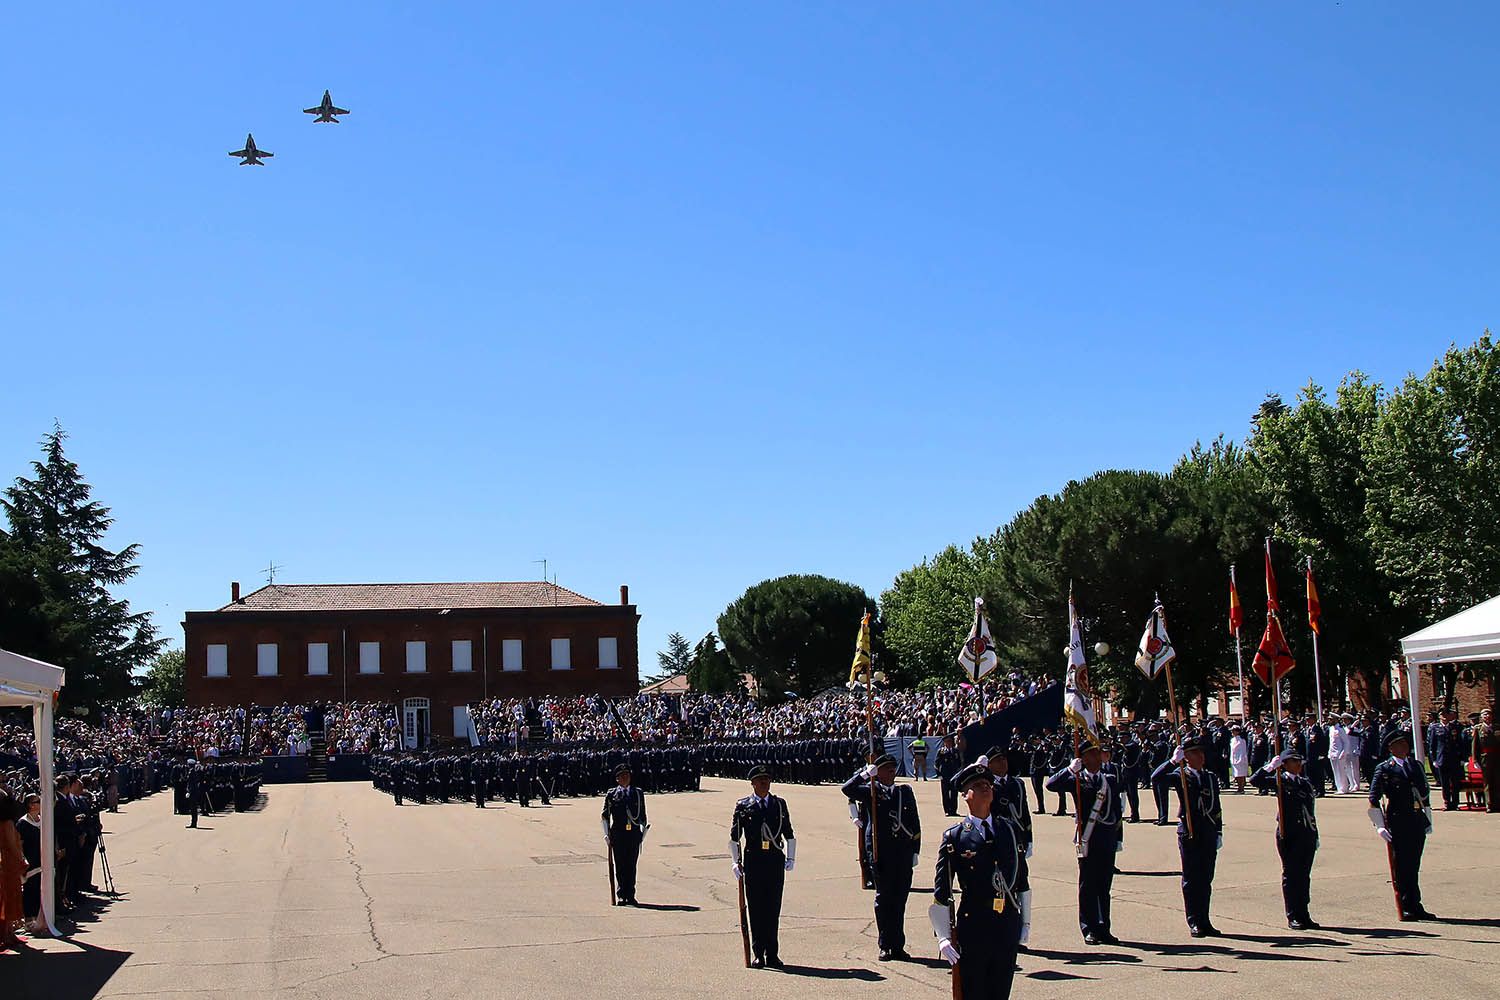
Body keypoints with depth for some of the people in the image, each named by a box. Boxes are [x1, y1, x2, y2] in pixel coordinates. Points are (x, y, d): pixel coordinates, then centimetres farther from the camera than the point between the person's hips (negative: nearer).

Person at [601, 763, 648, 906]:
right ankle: (621, 896, 6)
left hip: (634, 834, 1)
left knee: (631, 865, 3)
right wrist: (607, 835, 1)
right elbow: (605, 815, 7)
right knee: (620, 866, 0)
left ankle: (630, 896, 9)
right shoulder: (611, 794, 5)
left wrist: (643, 833, 6)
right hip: (618, 834, -1)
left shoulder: (638, 793, 10)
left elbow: (642, 815, 14)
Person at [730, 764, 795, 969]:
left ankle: (772, 954, 11)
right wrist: (737, 861, -1)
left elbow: (789, 834, 14)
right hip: (753, 860, -2)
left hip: (775, 860, 2)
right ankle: (758, 954, 8)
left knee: (773, 908, 4)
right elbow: (734, 837, 5)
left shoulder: (779, 804, 10)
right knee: (755, 908, 1)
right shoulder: (743, 806, 3)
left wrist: (790, 858, 6)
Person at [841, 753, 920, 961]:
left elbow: (915, 823, 12)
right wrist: (866, 773, -15)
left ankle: (898, 946, 14)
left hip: (903, 853, 3)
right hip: (880, 853, -3)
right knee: (883, 898, 2)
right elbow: (847, 789, -15)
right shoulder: (871, 791, 2)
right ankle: (886, 946, 10)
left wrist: (914, 851, 7)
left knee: (900, 899, 7)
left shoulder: (905, 791, 12)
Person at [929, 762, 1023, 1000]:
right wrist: (943, 936, -7)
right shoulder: (954, 836, -2)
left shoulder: (1008, 829, 10)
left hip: (1008, 926, 4)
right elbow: (941, 893, -2)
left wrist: (1024, 921, 13)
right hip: (973, 925, -4)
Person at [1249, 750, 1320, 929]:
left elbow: (1311, 811, 18)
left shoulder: (1305, 783, 14)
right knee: (1291, 875, 1)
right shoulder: (1280, 781, -2)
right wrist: (1270, 766, -21)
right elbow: (1255, 780, -16)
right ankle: (1293, 916, 7)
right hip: (1288, 835, -5)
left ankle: (1303, 915, 17)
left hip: (1307, 835, 5)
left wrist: (1315, 835, 17)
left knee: (1304, 875, 9)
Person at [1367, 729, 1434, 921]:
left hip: (1417, 821, 5)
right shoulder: (1384, 768, -2)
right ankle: (1406, 909, 6)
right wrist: (1380, 826, -8)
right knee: (1400, 868, 0)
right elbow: (1373, 800, -3)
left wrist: (1428, 821, 16)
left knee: (1414, 865, 11)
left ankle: (1415, 907, 18)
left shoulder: (1416, 766, 15)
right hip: (1396, 823, -5)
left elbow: (1425, 794, 21)